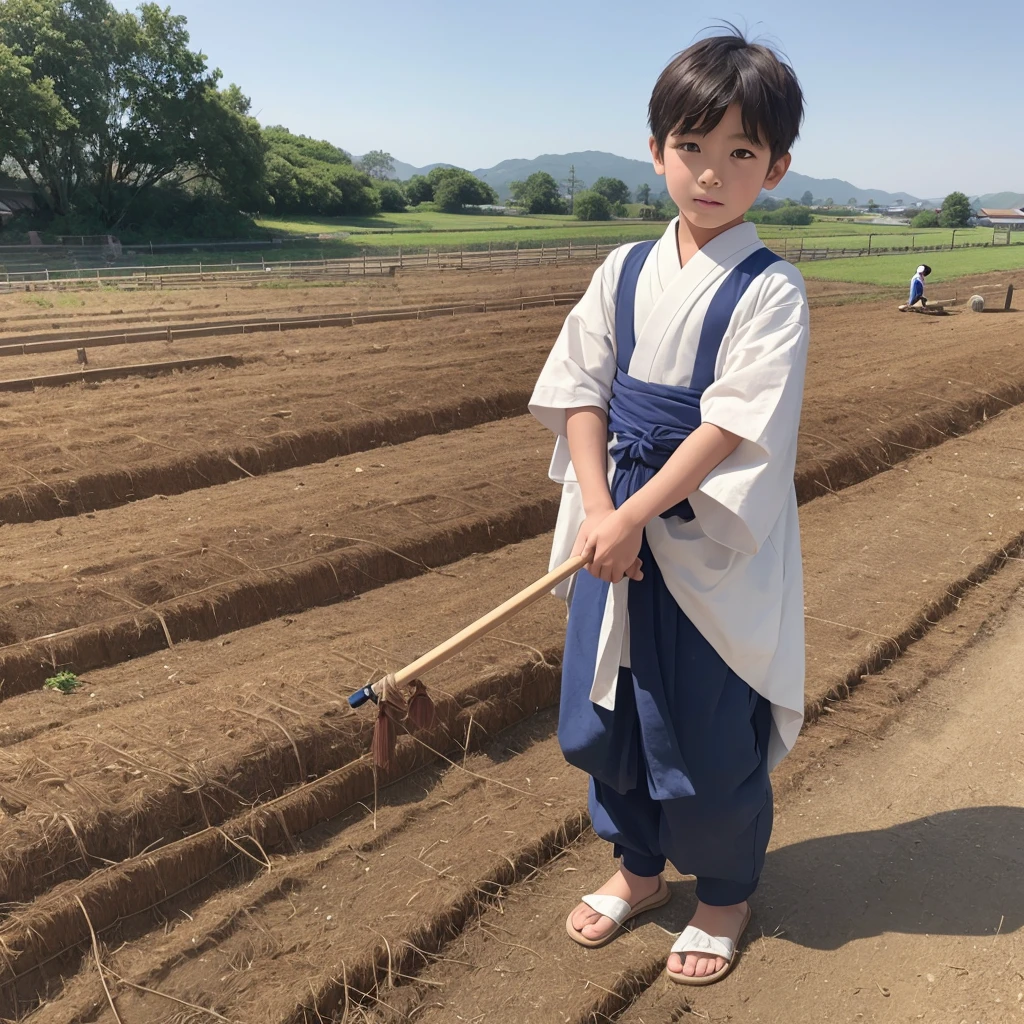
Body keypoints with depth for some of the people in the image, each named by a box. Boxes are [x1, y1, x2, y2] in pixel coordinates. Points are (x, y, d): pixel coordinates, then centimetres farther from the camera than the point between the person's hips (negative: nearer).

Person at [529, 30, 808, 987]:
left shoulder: (771, 290, -10)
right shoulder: (623, 271, 4)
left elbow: (734, 424, -18)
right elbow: (580, 393, 0)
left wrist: (632, 515, -20)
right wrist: (598, 512, -13)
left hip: (716, 544, -5)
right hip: (615, 530, 5)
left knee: (711, 730, 8)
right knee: (605, 712, 16)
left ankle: (724, 893, 36)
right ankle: (639, 866, 42)